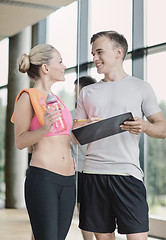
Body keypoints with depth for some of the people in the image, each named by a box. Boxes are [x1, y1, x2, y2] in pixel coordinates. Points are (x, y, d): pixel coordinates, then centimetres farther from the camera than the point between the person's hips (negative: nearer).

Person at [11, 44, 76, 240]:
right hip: (42, 178, -7)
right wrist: (45, 129, -22)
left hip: (68, 180, 7)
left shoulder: (57, 100, 20)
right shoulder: (27, 97, -2)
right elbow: (20, 142, -7)